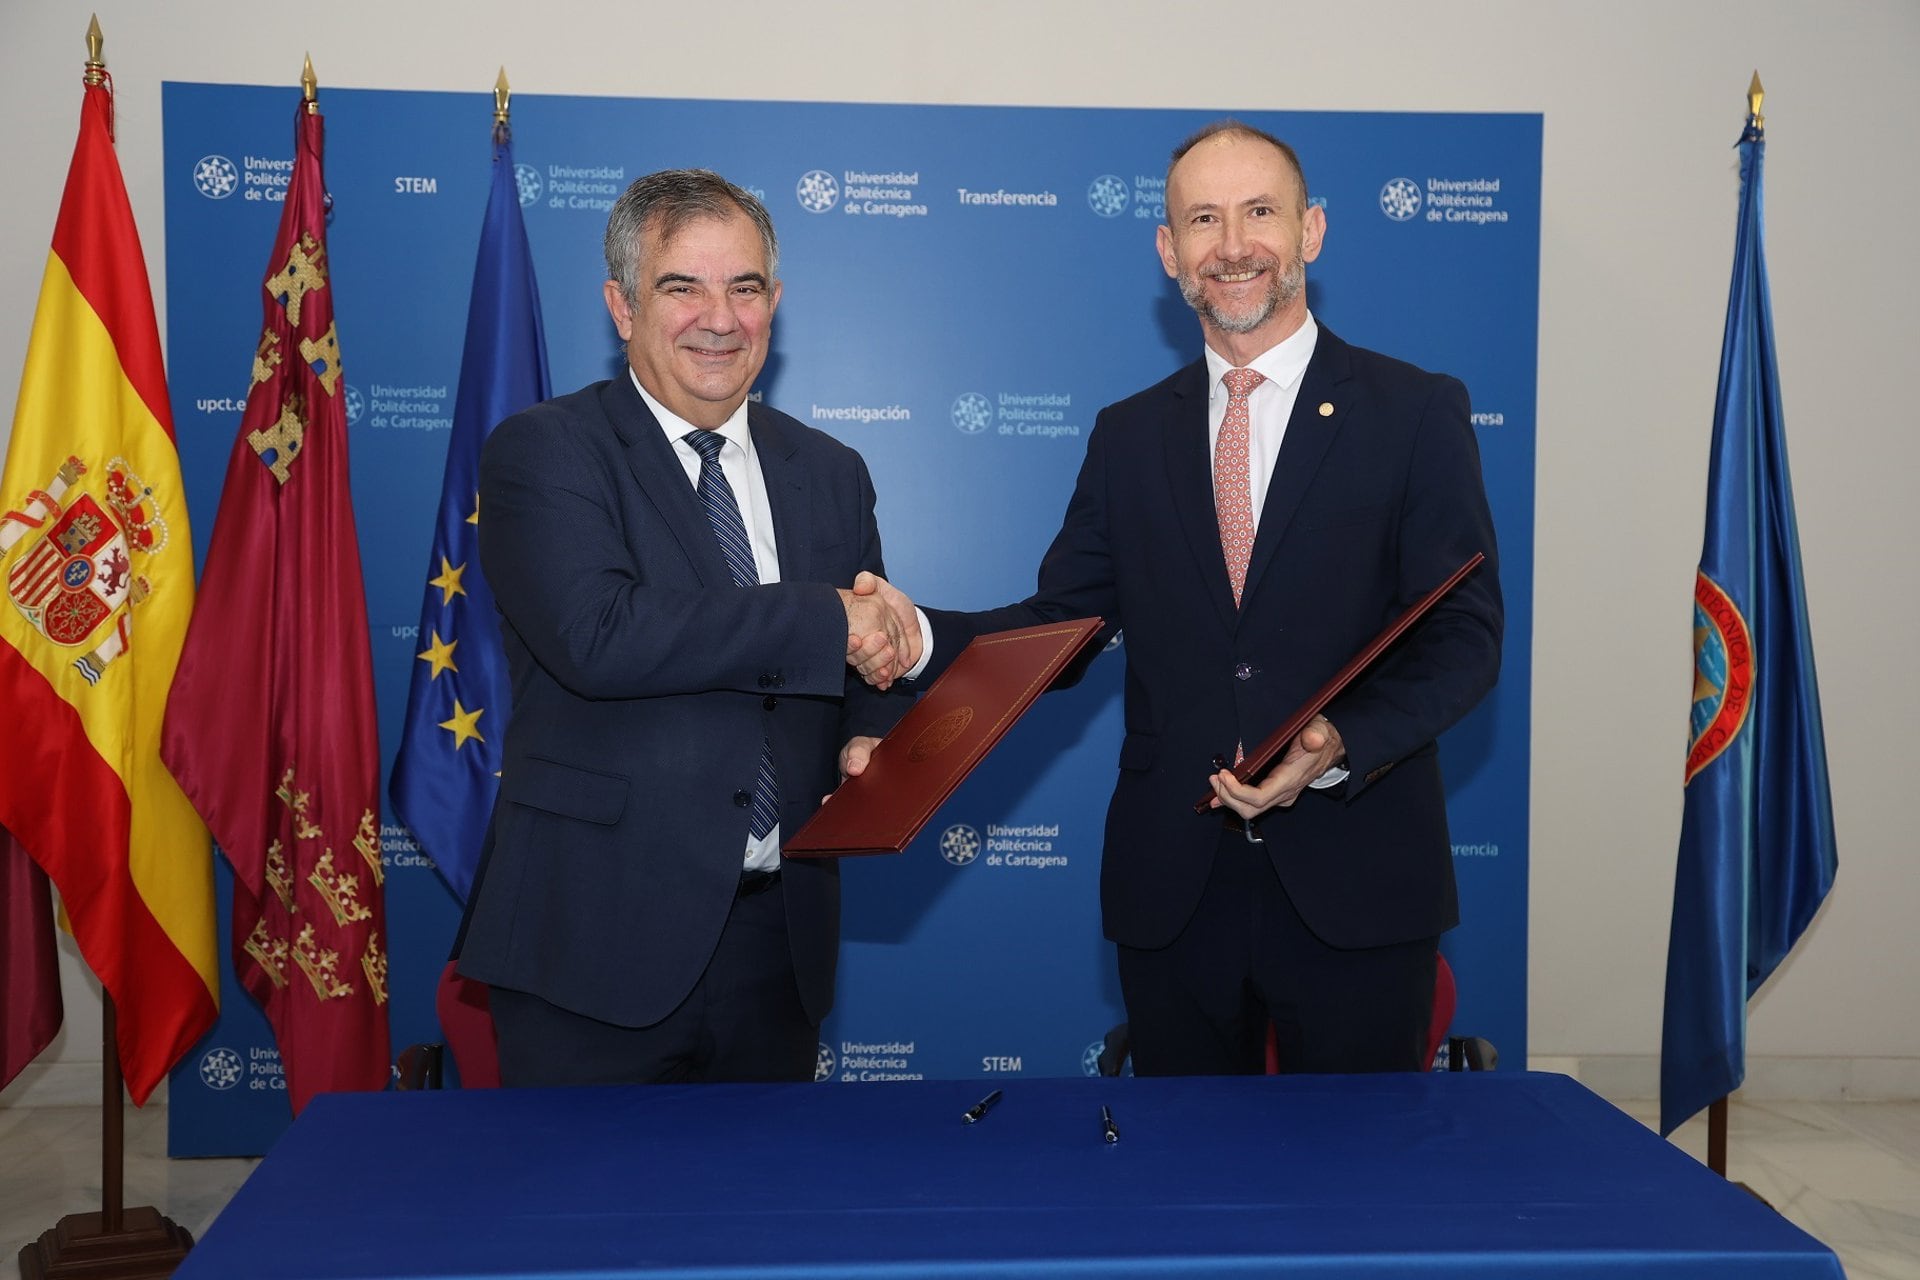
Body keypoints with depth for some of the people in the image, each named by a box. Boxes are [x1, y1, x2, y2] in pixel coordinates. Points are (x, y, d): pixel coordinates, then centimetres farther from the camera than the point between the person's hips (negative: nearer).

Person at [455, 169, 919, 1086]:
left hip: (778, 941, 5)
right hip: (597, 942, -4)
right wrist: (826, 622, -19)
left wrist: (870, 743, -5)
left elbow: (874, 661, 19)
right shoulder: (542, 453, -5)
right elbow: (597, 636, -23)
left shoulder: (831, 473, 12)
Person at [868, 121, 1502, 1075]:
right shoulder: (1128, 436, 11)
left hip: (1355, 885, -2)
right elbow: (1062, 622, 8)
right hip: (1172, 889, 3)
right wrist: (923, 636, -10)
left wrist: (1340, 746, -22)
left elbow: (1464, 634, -5)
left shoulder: (1417, 413, 0)